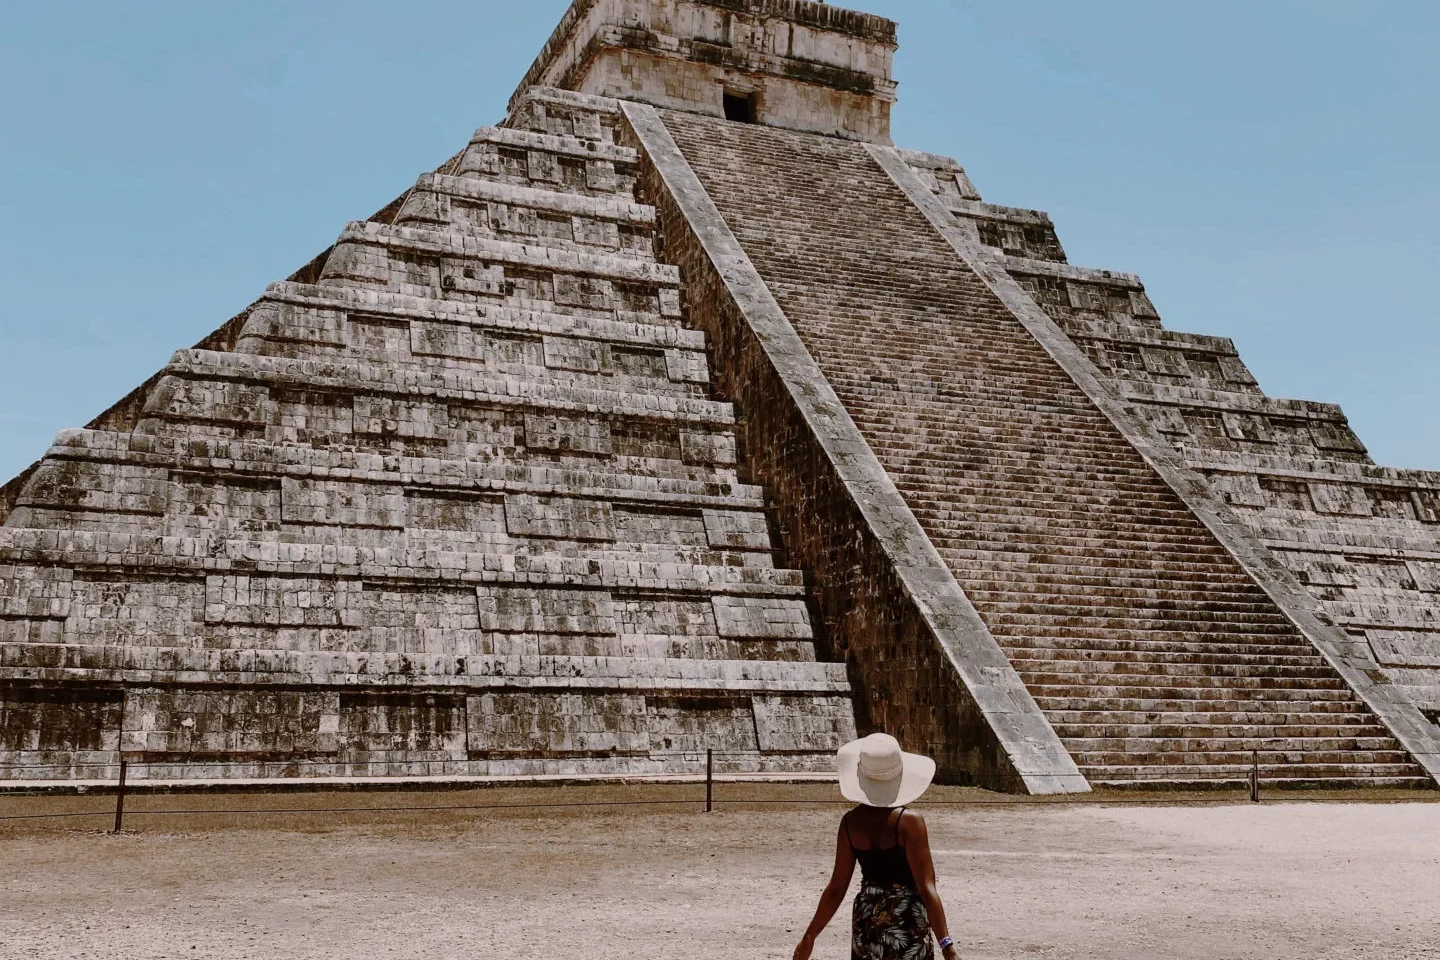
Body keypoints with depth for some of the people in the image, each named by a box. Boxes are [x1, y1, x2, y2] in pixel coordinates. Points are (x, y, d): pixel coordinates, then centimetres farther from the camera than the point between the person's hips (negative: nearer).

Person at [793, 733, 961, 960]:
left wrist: (809, 936, 10)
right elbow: (926, 888, -18)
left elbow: (836, 889, 0)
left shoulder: (851, 822, -4)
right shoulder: (909, 821, -16)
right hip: (907, 924, -4)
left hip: (866, 923, 4)